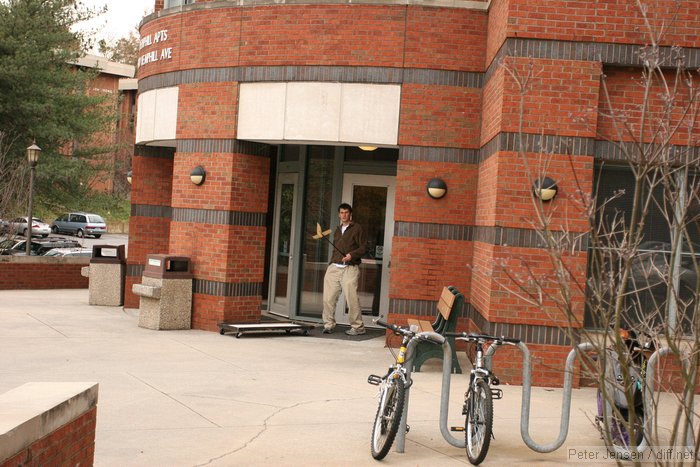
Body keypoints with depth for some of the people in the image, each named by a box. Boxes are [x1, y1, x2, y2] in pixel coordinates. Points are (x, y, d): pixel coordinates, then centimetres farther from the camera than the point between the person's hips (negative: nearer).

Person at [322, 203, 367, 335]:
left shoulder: (357, 228, 5)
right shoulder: (337, 230, 23)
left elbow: (363, 247, -1)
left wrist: (352, 255, -17)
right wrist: (330, 265, 17)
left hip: (350, 268, -5)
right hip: (334, 268, 6)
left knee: (351, 298, -11)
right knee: (328, 298, -2)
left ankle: (357, 327, -4)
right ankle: (329, 325, 6)